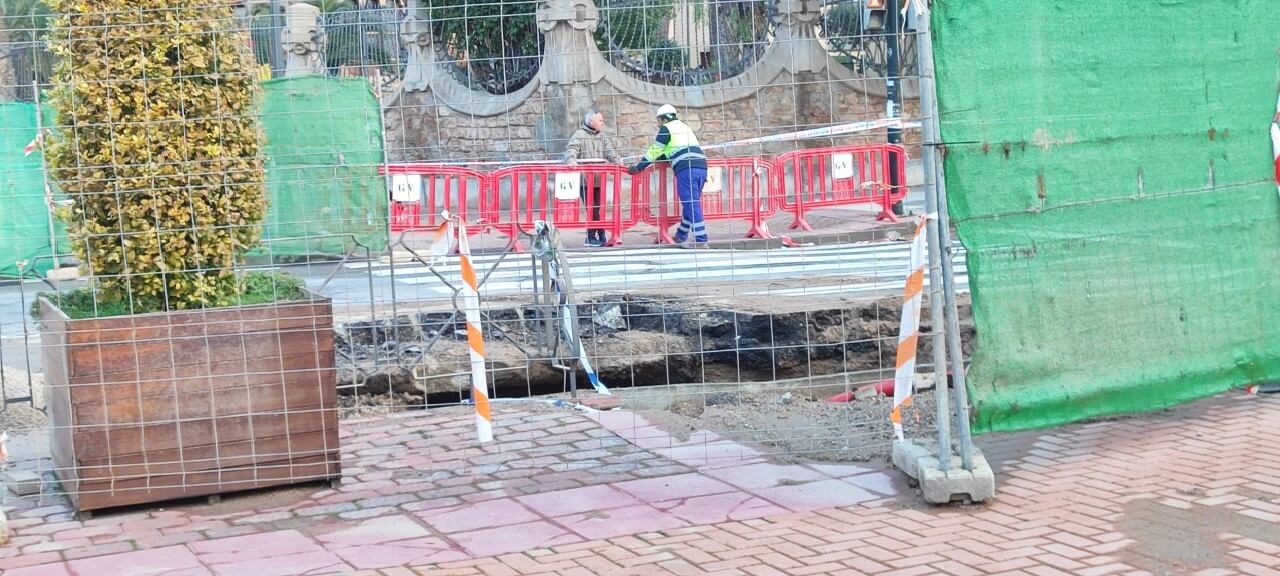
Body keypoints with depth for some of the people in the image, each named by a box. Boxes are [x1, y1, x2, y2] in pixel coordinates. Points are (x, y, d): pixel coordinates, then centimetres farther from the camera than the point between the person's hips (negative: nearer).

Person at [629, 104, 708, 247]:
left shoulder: (667, 128, 7)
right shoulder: (685, 127, 30)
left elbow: (654, 151, 7)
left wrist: (638, 167, 14)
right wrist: (658, 158, 41)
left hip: (686, 169, -8)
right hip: (701, 167, 8)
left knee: (691, 204, -9)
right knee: (690, 203, 14)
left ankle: (700, 239, -14)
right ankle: (681, 236, 23)